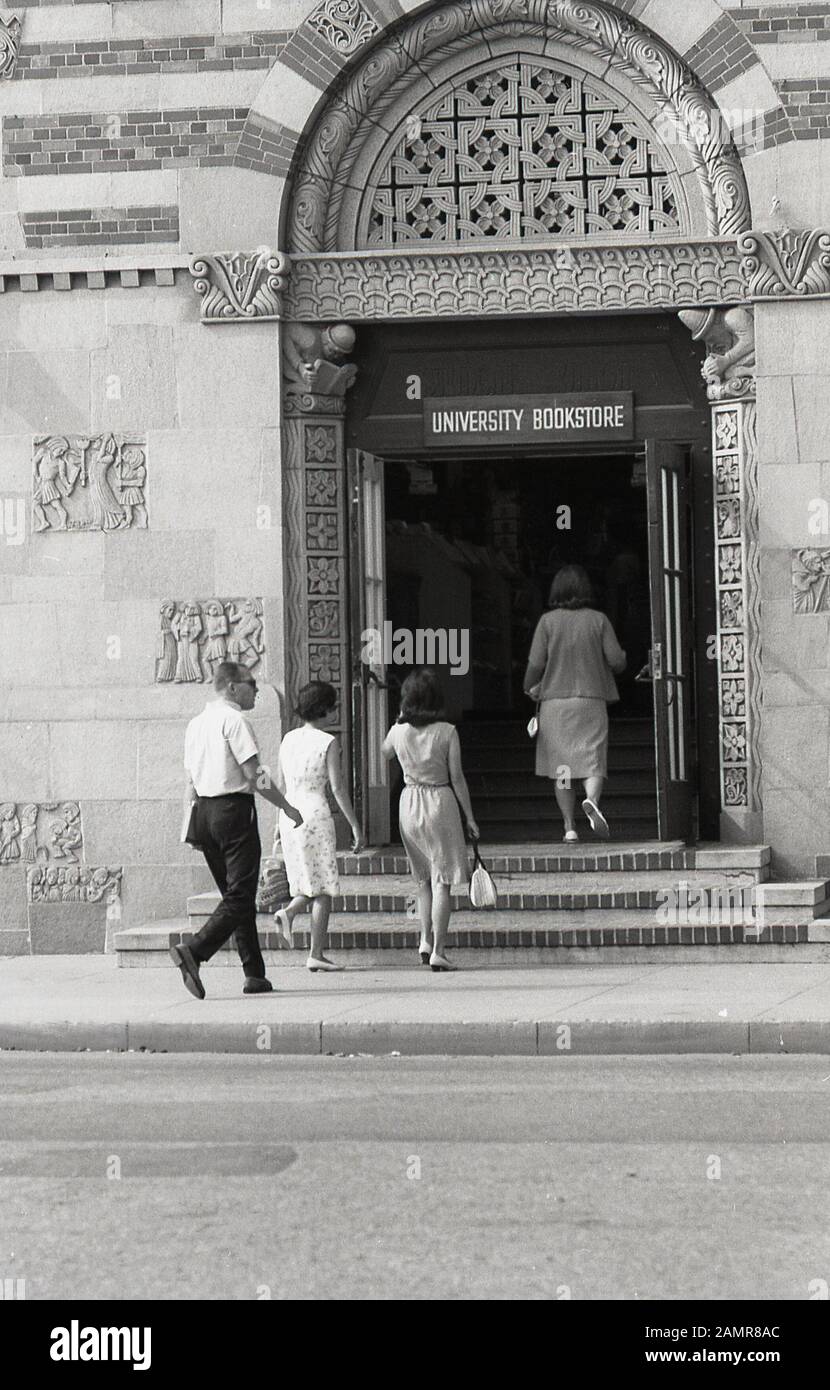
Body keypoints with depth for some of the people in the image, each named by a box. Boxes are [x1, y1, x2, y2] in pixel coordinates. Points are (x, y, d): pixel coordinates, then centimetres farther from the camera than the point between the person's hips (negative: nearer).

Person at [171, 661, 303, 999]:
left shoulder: (196, 723, 15)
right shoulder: (233, 720, -10)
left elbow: (191, 782, 16)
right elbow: (255, 776, -14)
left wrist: (194, 827, 19)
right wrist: (287, 807, -4)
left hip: (204, 810, 9)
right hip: (234, 809, -9)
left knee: (234, 893, 13)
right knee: (239, 896, -8)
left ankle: (254, 973, 14)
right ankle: (194, 951, -23)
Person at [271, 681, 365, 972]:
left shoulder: (288, 740, 8)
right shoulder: (328, 743, -8)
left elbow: (281, 784, 13)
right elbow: (337, 788, -11)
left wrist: (280, 822, 23)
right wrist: (355, 826, -7)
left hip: (290, 815, 6)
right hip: (317, 814, -6)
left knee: (309, 883, 18)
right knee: (324, 888, 2)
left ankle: (289, 912, -9)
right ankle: (316, 954, 0)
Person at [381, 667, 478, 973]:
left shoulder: (398, 731, -4)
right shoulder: (447, 732, -11)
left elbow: (386, 752, 20)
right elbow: (457, 778, -8)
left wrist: (402, 718, 18)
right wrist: (469, 816, 0)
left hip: (409, 803, 3)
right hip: (440, 802, -3)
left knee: (422, 880, 20)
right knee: (441, 881, 0)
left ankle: (425, 940, 15)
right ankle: (438, 951, -3)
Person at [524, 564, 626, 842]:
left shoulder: (548, 621, -3)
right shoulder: (598, 620, -2)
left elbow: (535, 664, -7)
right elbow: (617, 662, -4)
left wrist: (530, 689, 13)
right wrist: (622, 658, 20)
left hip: (555, 701, 0)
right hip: (591, 700, 0)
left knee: (562, 767, 8)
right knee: (593, 762, 2)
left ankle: (570, 826, 7)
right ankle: (592, 800, -28)